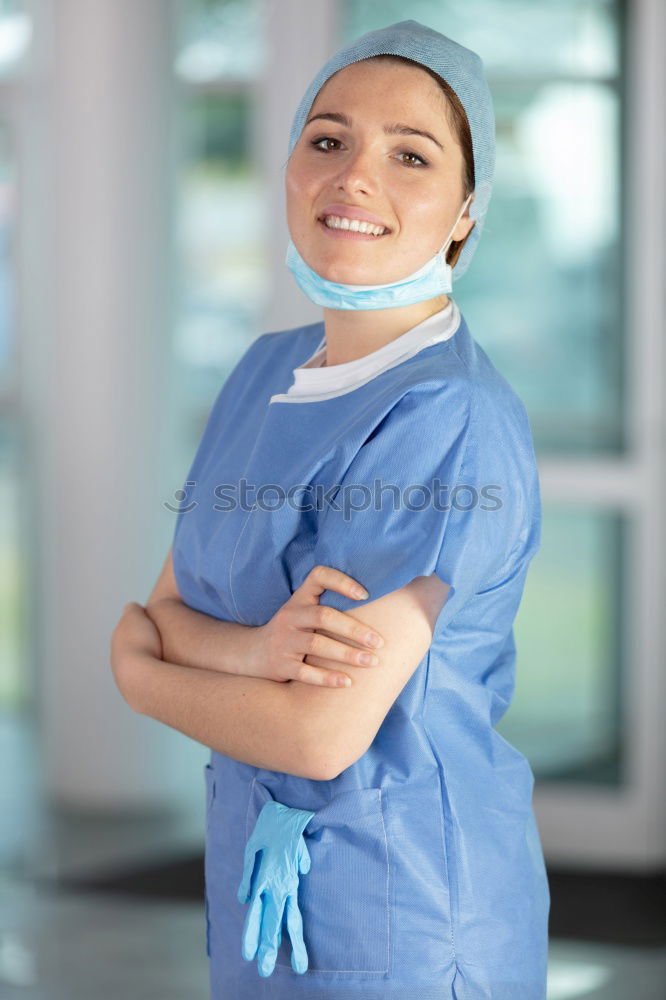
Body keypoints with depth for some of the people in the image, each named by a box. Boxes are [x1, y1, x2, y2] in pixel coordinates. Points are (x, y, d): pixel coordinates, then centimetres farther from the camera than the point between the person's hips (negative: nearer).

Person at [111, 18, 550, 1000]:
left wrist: (143, 673, -5)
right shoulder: (269, 370, 6)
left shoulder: (452, 421, -21)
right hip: (266, 885, 7)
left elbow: (323, 734, -23)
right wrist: (254, 651, -20)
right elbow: (169, 605, 3)